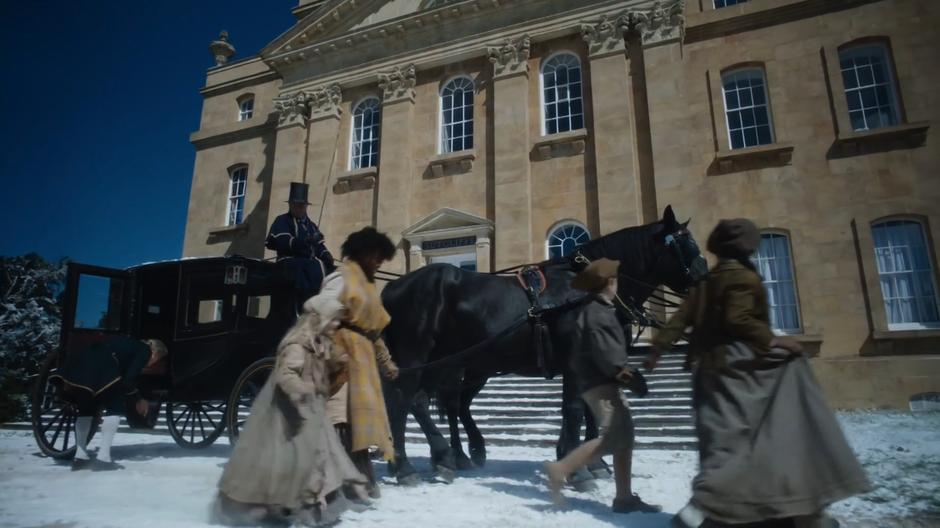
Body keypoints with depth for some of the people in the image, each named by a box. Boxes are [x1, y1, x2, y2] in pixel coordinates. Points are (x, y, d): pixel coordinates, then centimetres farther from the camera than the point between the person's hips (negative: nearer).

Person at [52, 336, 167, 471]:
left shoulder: (127, 344, 35)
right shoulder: (144, 350, 13)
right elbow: (128, 380, 3)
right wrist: (138, 400, 20)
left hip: (77, 363, 8)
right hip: (98, 368, -8)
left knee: (86, 407, 24)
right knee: (116, 407, 7)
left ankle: (80, 457, 26)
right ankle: (103, 458, 3)